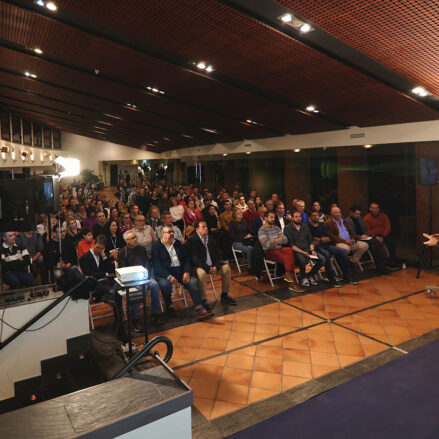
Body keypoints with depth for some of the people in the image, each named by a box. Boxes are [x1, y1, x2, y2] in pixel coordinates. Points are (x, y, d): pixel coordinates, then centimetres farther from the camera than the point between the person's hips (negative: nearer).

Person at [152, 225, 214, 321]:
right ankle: (169, 306, -5)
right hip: (164, 273, -4)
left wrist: (187, 272, -6)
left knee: (192, 282, -21)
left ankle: (199, 309, -23)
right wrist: (169, 276, -22)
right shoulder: (156, 246, 1)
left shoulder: (178, 244, 17)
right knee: (165, 284, -33)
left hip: (180, 271, 4)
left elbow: (187, 259, 14)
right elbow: (156, 265, -9)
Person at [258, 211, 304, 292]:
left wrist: (274, 240, -7)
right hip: (270, 252, -6)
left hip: (279, 249, 6)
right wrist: (280, 240, -1)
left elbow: (285, 240, 10)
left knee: (289, 250, -27)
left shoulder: (276, 228, 18)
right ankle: (292, 283, -22)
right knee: (288, 258, -27)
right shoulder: (262, 230, -3)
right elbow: (267, 245, -16)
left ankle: (288, 274, -23)